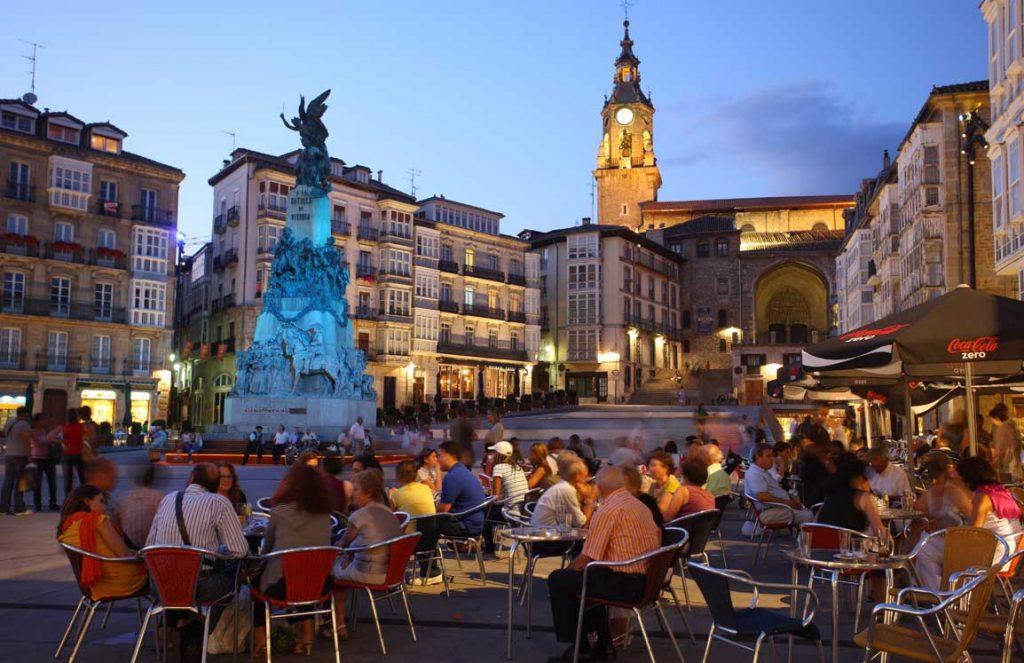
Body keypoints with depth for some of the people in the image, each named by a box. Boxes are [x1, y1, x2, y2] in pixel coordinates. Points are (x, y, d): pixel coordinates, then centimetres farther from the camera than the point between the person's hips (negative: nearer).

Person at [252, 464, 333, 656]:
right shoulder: (325, 513, 5)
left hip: (282, 585, -3)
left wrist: (264, 556, 33)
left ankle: (260, 639, 25)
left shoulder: (280, 511, -4)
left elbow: (266, 547, 10)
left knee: (258, 578, 29)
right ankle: (306, 631, 30)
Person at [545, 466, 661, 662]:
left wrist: (568, 570, 8)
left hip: (627, 584, -9)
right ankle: (601, 643, 27)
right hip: (648, 579, 9)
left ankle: (580, 647, 10)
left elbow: (587, 559, -14)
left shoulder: (607, 511, -15)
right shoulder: (641, 506, 11)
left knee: (557, 580, 3)